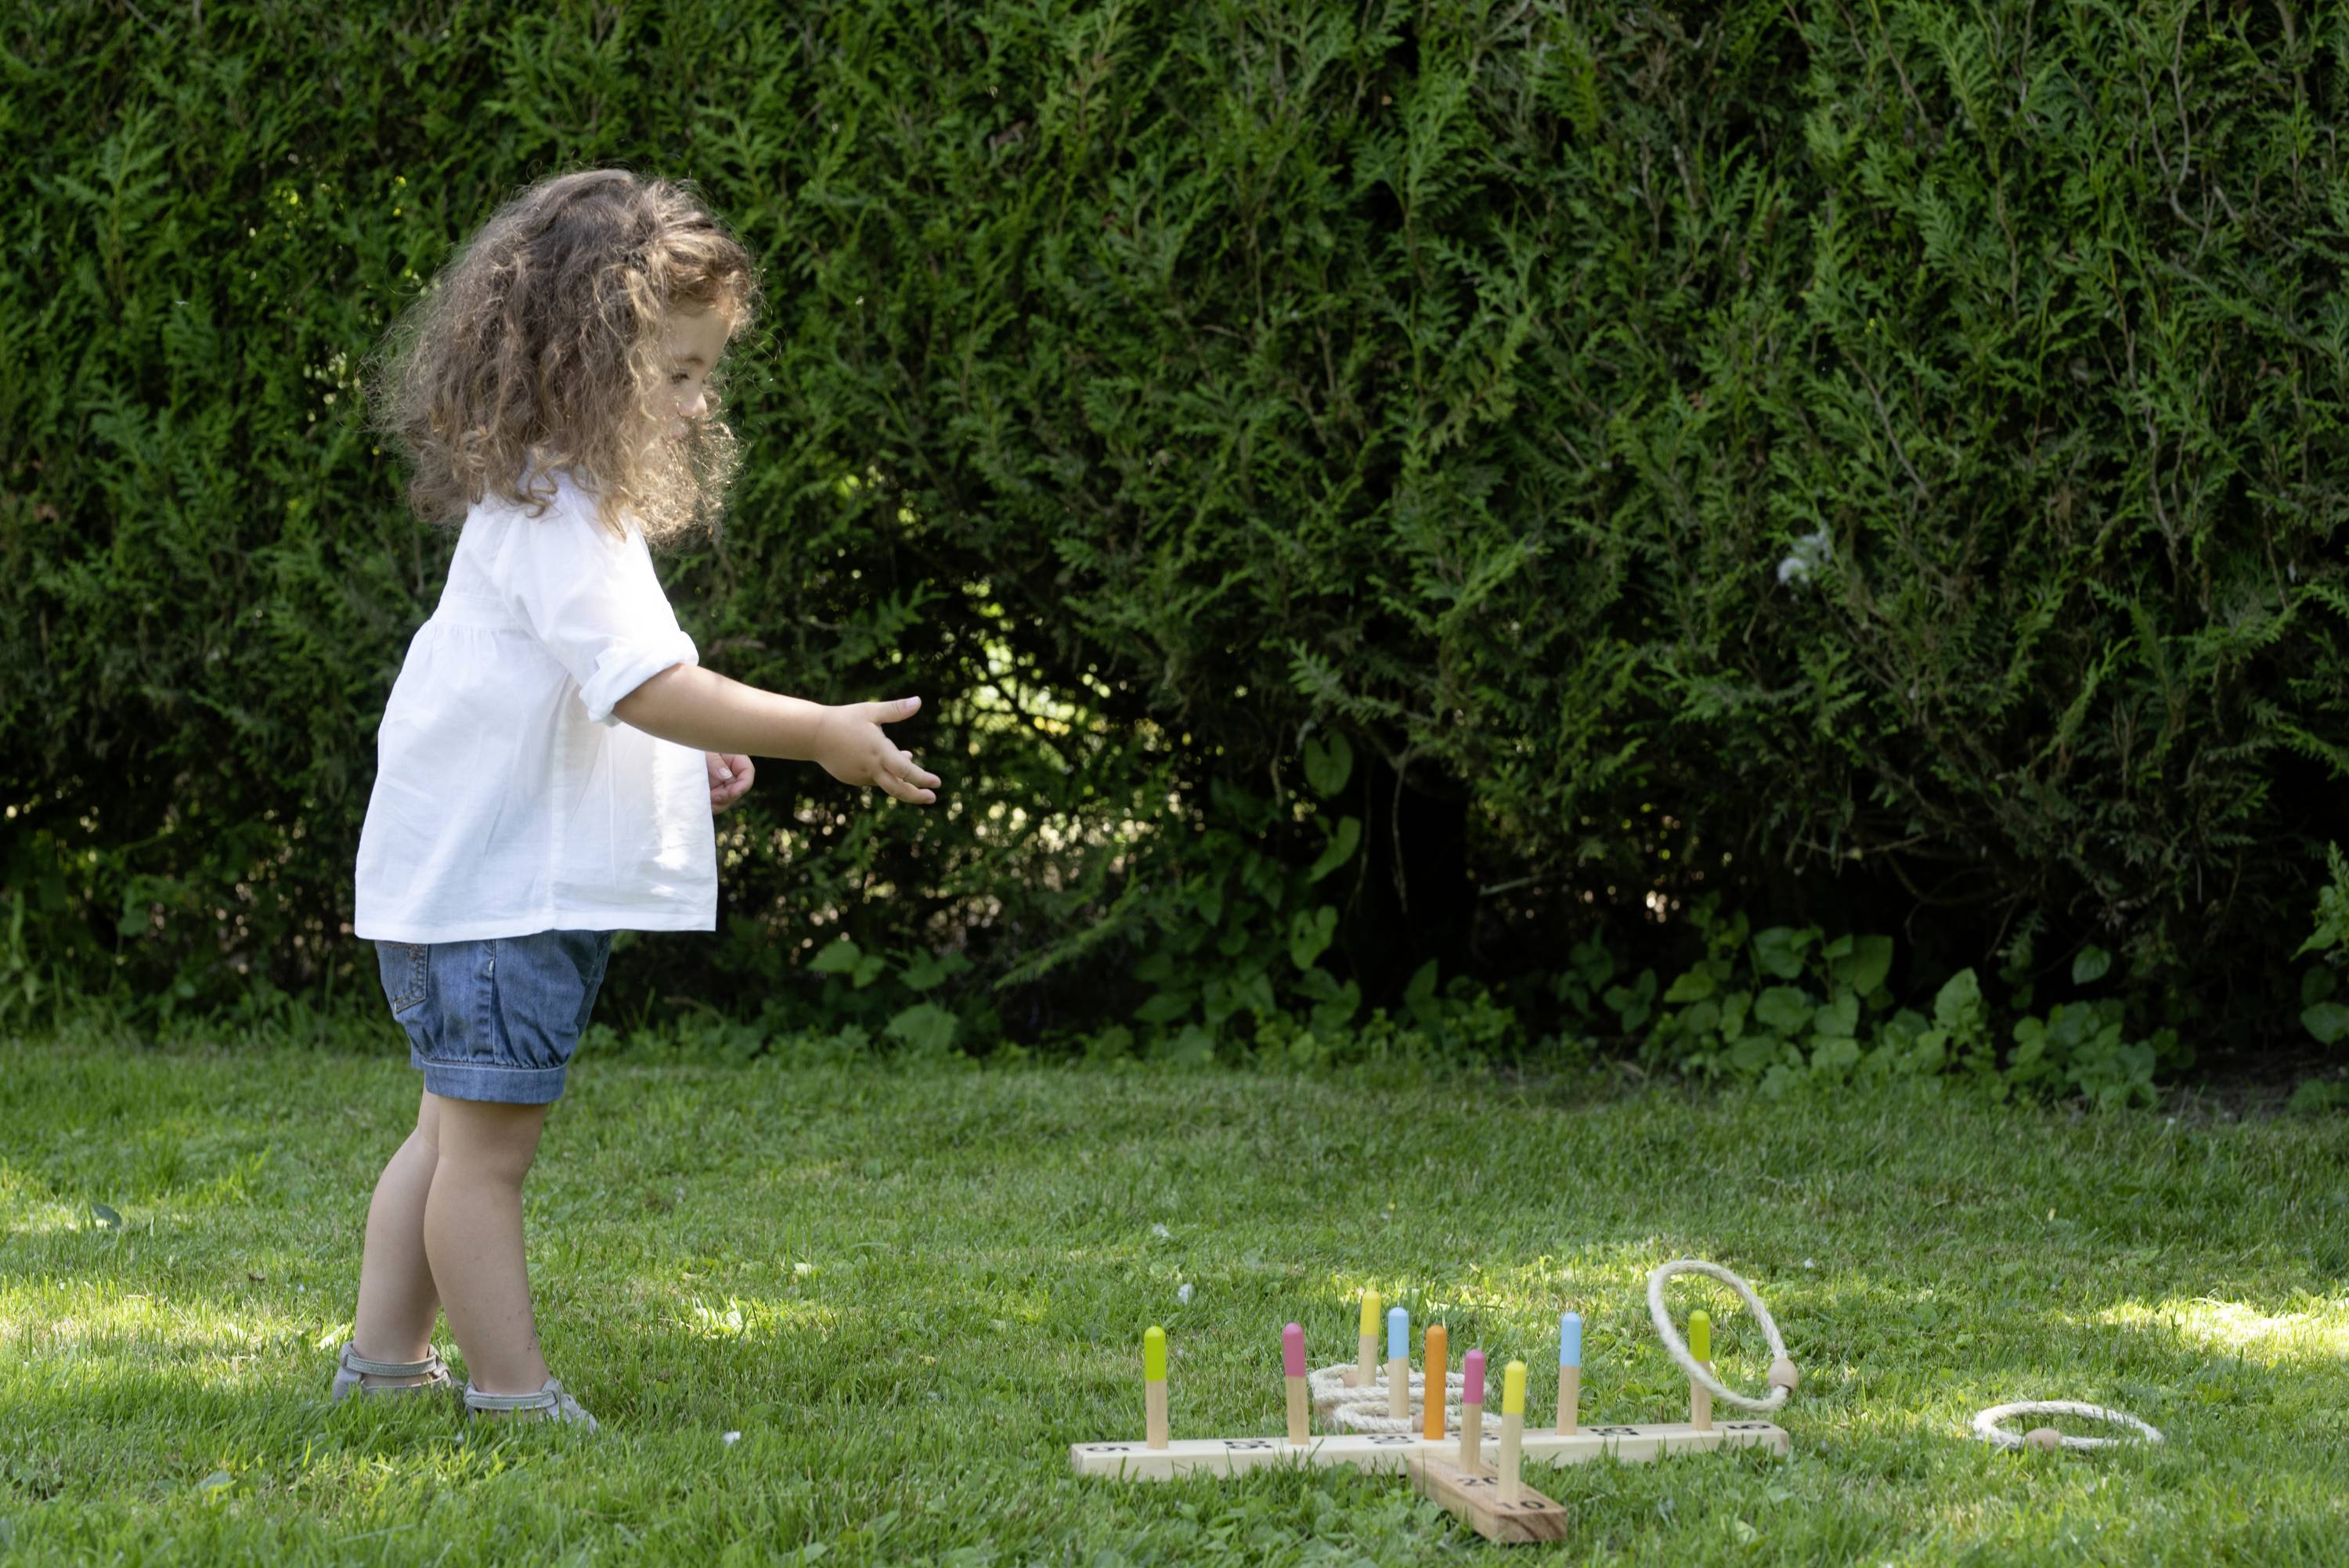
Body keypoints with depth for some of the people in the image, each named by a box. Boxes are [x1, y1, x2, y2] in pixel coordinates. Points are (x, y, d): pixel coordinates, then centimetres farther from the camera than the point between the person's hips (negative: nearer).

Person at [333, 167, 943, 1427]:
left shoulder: (548, 502, 14)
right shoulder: (554, 521, -20)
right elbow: (648, 683, -29)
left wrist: (681, 755, 17)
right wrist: (817, 734, -28)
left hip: (527, 883, 11)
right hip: (494, 890, -11)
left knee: (456, 1133, 17)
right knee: (488, 1145, -4)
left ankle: (383, 1360, 24)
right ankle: (514, 1394, 0)